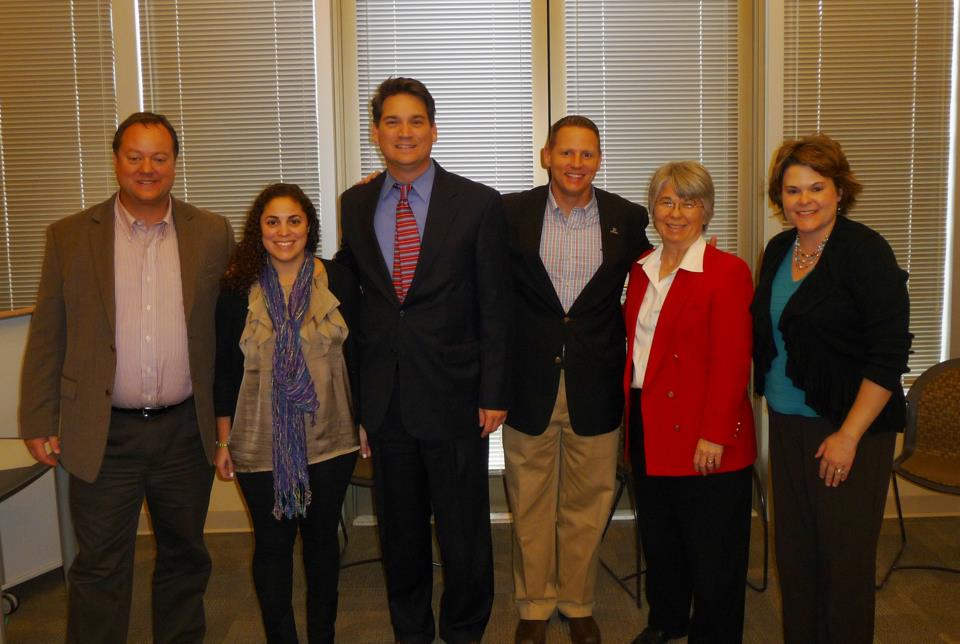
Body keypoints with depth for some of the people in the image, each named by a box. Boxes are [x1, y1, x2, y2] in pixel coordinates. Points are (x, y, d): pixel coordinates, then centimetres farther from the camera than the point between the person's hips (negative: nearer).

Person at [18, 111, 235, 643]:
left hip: (187, 432, 2)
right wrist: (39, 421, 0)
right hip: (105, 437, -1)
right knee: (100, 570, 8)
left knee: (184, 559, 17)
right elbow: (46, 337, 3)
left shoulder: (212, 233, 2)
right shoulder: (70, 236, 1)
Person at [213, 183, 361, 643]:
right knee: (272, 542, 9)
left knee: (322, 537, 13)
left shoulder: (339, 281, -2)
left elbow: (356, 356, 3)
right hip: (262, 444, 0)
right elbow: (225, 369, 1)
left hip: (330, 439, 1)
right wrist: (223, 439, 1)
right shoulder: (237, 289, -2)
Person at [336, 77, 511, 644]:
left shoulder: (478, 204, -4)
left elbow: (496, 308, -5)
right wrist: (353, 388, 7)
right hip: (385, 397, 3)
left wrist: (493, 394, -8)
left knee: (464, 528, 8)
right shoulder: (355, 205, 6)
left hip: (453, 392, -3)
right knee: (400, 527, 16)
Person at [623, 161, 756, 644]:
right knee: (659, 538, 20)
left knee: (711, 549, 7)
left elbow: (732, 363, -15)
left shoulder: (727, 272, -11)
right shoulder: (642, 270, 10)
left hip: (703, 438, -6)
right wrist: (633, 414, 7)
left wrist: (714, 435, -19)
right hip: (648, 427, 6)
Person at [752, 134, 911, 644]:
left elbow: (889, 354, -17)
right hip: (787, 421, 7)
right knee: (793, 546, 14)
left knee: (844, 554, 3)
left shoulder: (865, 252, -13)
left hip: (848, 428, -6)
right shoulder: (778, 251, 8)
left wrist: (849, 435, -18)